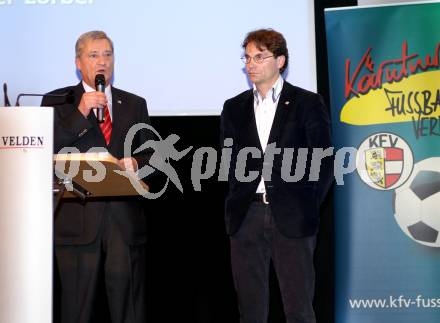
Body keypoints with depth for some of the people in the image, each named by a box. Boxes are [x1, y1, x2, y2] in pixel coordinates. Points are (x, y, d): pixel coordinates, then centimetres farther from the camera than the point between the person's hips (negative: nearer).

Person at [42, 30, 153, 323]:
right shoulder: (57, 102, 8)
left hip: (126, 220, 2)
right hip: (78, 219, -2)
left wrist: (137, 163, -7)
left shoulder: (135, 104, 16)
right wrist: (80, 113, -13)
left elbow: (152, 155, 16)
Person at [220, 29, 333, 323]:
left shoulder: (307, 103, 1)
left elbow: (324, 160, 1)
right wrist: (236, 203, 5)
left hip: (292, 217, -3)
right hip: (247, 215, 4)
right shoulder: (234, 108, 13)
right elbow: (229, 161, 15)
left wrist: (309, 205, -3)